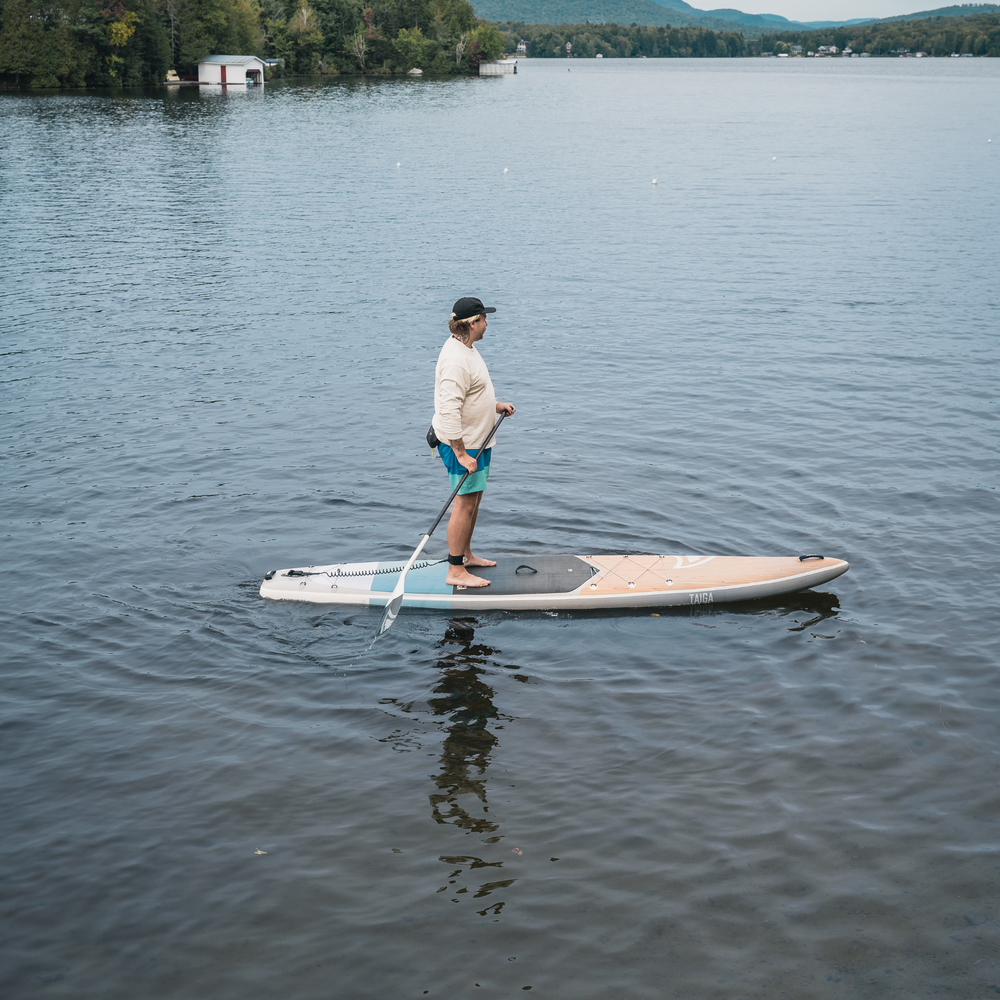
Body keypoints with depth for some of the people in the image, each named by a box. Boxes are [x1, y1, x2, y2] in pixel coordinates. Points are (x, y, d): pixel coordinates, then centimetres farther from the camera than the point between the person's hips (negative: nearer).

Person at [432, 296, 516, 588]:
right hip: (463, 443, -11)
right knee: (465, 505, -5)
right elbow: (449, 411, -29)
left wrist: (496, 406, 18)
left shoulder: (465, 348, 10)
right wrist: (461, 454, -29)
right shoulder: (456, 360, -25)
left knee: (474, 500, 19)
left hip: (475, 441, 11)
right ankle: (456, 572, 2)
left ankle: (465, 555, 33)